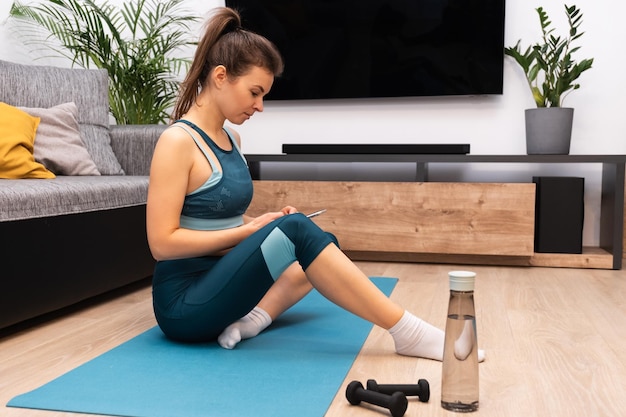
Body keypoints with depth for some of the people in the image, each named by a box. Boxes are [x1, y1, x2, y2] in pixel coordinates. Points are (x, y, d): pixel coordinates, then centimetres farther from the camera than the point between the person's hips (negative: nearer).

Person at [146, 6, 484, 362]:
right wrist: (249, 231, -16)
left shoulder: (231, 139, 10)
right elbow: (162, 243, -20)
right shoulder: (177, 142, -15)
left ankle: (255, 318, -17)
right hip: (184, 304, -9)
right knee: (295, 230, -26)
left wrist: (260, 225, -3)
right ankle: (407, 332, -20)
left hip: (218, 287, 9)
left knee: (323, 243, 7)